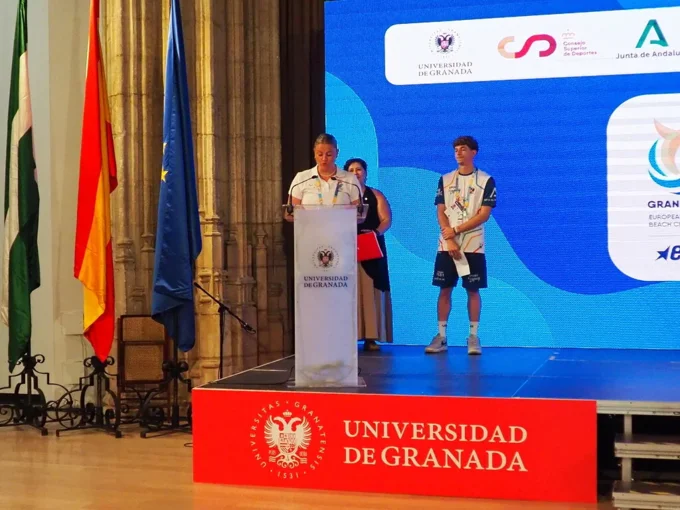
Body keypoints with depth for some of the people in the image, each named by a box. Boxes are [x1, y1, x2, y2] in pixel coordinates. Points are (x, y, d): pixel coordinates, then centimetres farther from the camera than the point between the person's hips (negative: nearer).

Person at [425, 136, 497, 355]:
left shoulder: (486, 180, 0)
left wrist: (456, 231, -12)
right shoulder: (445, 180, 9)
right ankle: (441, 336, 7)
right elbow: (440, 213, 5)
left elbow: (484, 214, -7)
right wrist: (450, 240, -9)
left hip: (473, 246, -2)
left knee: (473, 290, 0)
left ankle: (473, 336, 6)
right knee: (445, 289, 3)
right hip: (446, 245, 3)